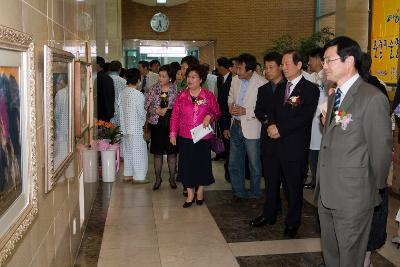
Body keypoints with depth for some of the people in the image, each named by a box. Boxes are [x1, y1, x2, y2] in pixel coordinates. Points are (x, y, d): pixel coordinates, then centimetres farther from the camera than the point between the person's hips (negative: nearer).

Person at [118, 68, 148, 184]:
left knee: (128, 150, 16)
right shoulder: (138, 94, -16)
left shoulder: (122, 93, 3)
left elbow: (120, 108, 7)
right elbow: (142, 112, -12)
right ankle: (138, 177, 7)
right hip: (136, 128, -7)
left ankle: (128, 174, 25)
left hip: (125, 127, 7)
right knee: (138, 152, 2)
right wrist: (143, 121, 7)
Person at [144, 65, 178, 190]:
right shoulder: (154, 89, 2)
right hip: (157, 124, 2)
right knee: (157, 152, 8)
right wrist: (157, 111, -12)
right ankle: (158, 178, 21)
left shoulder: (175, 89, -3)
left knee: (172, 152, 7)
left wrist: (167, 110, -11)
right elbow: (146, 106, 1)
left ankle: (172, 178, 20)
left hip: (171, 124, -1)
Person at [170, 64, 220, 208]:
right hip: (185, 138, 1)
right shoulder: (181, 96, 2)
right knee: (186, 164, 3)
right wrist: (173, 133, 0)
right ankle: (190, 194, 16)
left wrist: (210, 117, -14)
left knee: (202, 163, 8)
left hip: (203, 138, -1)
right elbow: (175, 116, 4)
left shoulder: (209, 96, -1)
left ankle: (200, 191, 29)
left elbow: (217, 113, 7)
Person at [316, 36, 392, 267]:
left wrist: (374, 189, -3)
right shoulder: (333, 97, 12)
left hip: (353, 197, -8)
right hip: (327, 194, 8)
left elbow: (381, 150, -13)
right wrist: (323, 184, 11)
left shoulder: (373, 98, -16)